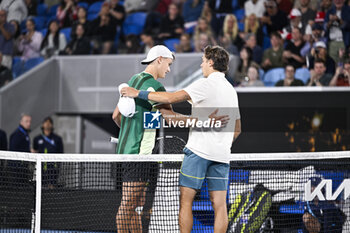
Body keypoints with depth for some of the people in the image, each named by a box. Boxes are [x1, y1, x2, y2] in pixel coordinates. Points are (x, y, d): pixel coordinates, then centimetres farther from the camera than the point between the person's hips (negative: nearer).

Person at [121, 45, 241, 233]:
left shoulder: (206, 84, -7)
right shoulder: (231, 90, 18)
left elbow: (171, 98, -15)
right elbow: (237, 129, 25)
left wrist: (139, 93, -8)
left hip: (199, 150, -7)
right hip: (222, 154, 7)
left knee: (186, 200, -2)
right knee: (219, 204, 3)